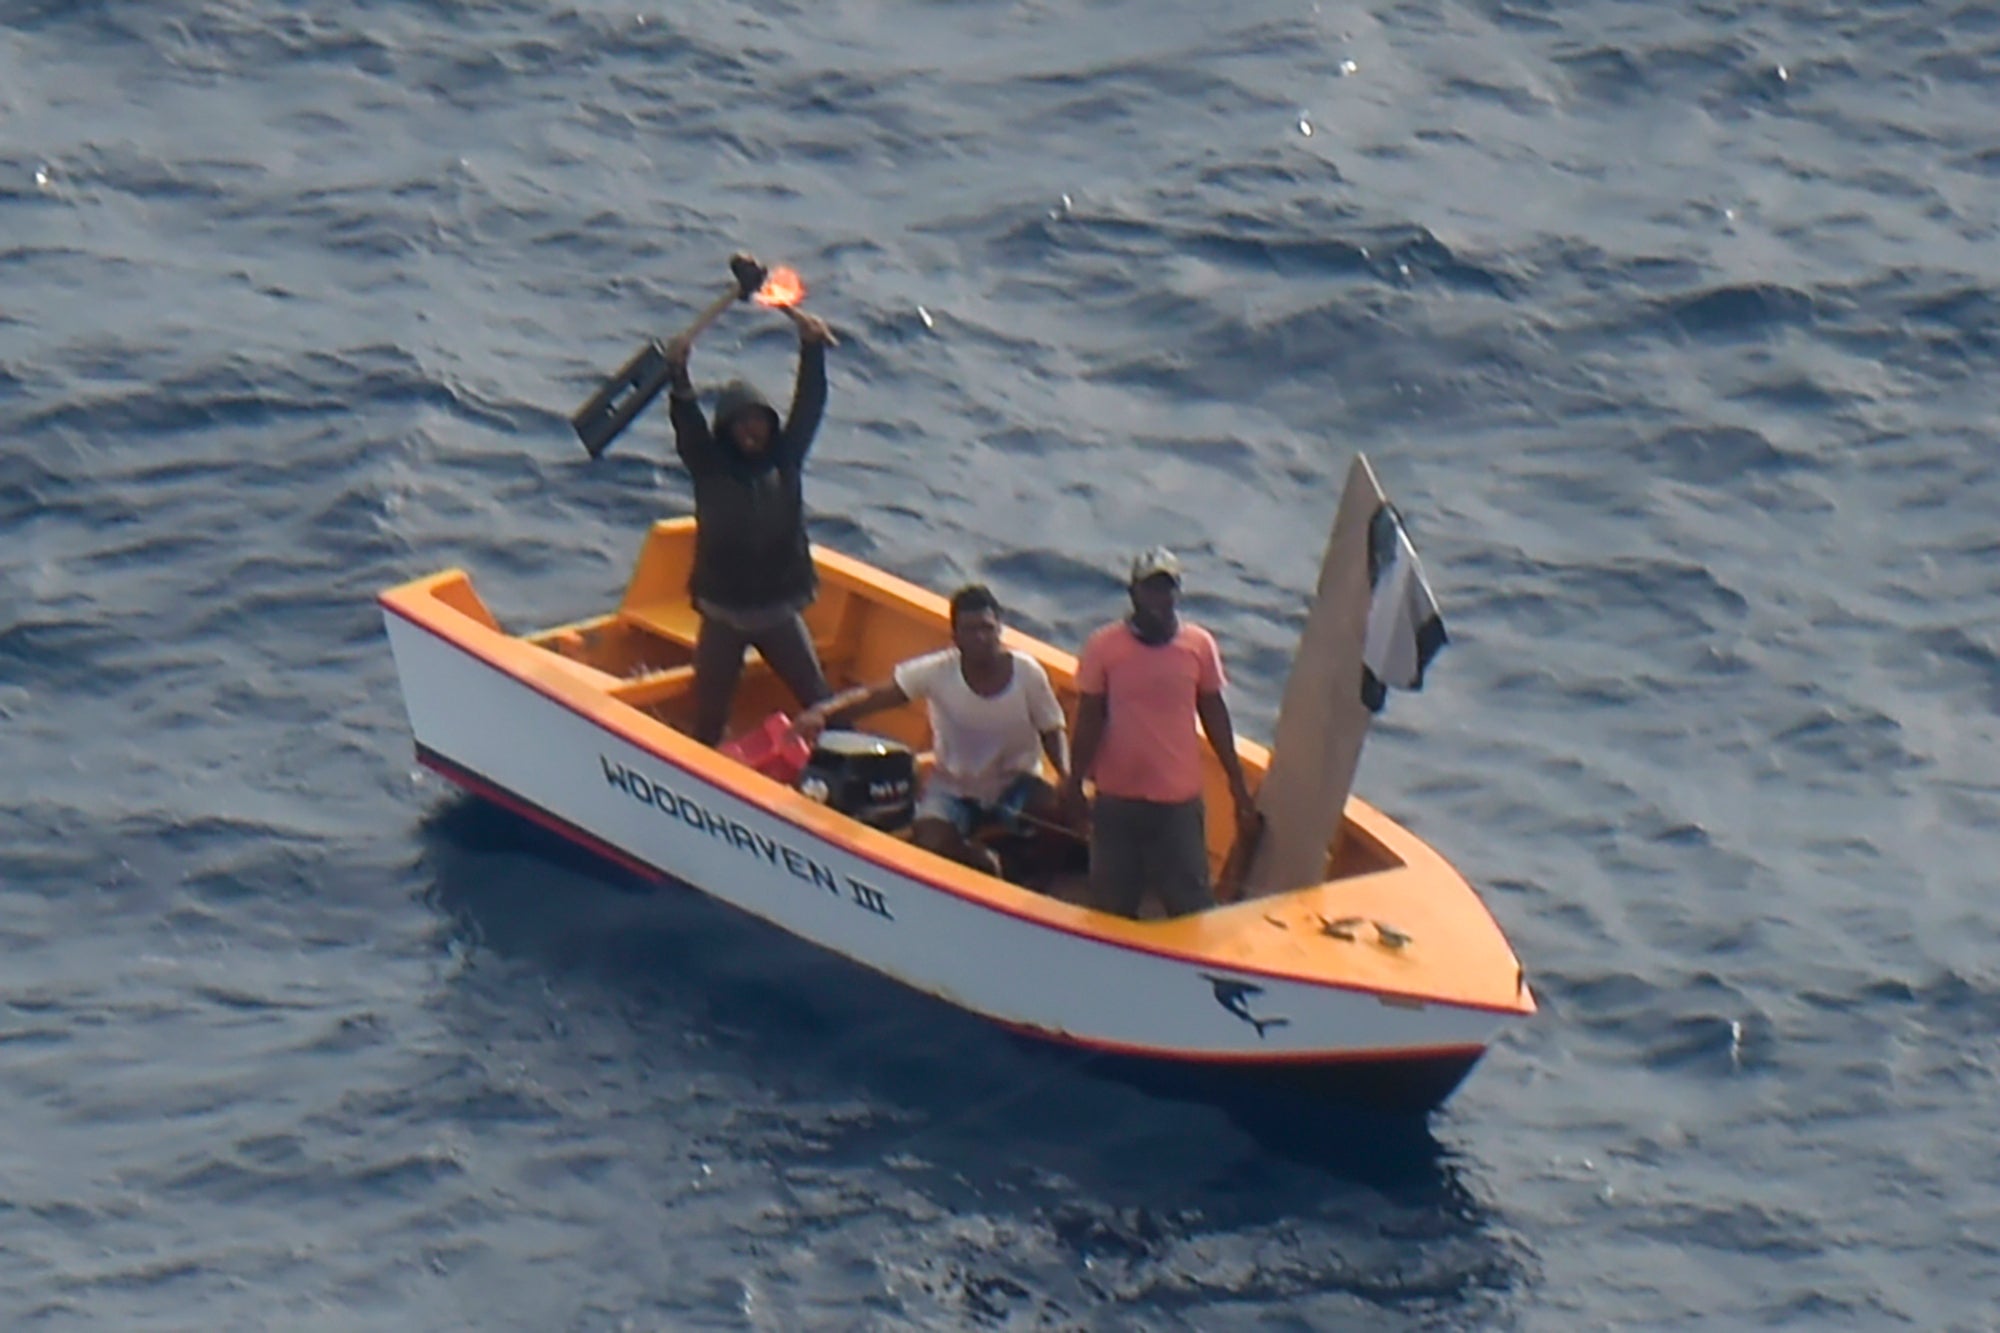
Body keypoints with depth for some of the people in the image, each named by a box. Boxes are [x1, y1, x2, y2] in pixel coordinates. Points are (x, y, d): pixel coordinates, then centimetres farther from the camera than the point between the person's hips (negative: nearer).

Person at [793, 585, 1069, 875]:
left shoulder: (1027, 673, -17)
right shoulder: (937, 672, -21)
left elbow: (1052, 732, -4)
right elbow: (874, 695, -29)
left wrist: (1066, 777, -25)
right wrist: (821, 713, -47)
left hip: (1015, 786, 1)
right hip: (954, 790, -1)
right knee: (929, 847, -30)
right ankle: (982, 861, 5)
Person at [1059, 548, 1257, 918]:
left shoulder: (1199, 645, -2)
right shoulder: (1104, 646, -6)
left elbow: (1214, 714, 6)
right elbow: (1089, 719, -1)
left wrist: (1237, 783, 8)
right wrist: (1074, 783, -4)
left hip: (1179, 797, 0)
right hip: (1117, 797, 0)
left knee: (1189, 904, -1)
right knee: (1113, 905, 9)